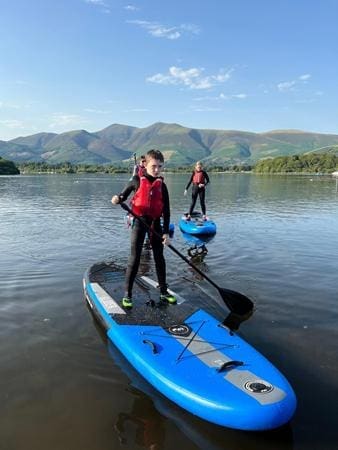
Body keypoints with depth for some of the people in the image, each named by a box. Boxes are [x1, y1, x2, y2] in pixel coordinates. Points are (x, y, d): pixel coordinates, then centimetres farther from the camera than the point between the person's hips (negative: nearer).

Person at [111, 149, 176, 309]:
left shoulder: (162, 185, 1)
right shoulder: (137, 180, -5)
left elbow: (166, 210, 1)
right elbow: (124, 195, 4)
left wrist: (166, 231, -3)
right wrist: (117, 199, -20)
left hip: (155, 223, 3)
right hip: (139, 222, -3)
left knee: (159, 257, 11)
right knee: (134, 258, -2)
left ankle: (163, 292, 24)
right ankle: (127, 294, 8)